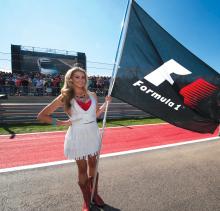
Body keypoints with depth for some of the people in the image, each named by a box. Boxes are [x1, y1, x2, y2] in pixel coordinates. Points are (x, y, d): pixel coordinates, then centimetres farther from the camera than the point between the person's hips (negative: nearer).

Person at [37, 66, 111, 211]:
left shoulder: (92, 95, 1)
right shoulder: (65, 97, -9)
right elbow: (41, 116, -5)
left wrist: (106, 103, -1)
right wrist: (62, 123, -11)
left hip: (93, 134, 4)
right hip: (77, 136, -3)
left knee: (93, 165, 16)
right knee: (82, 168, 10)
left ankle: (95, 194, 39)